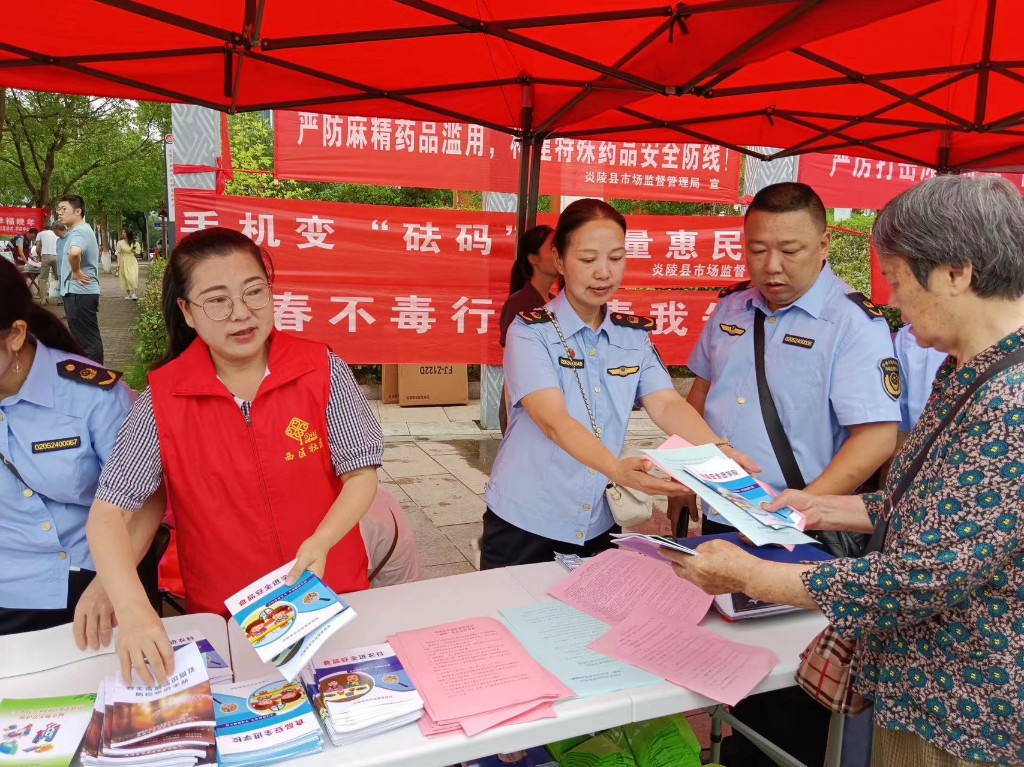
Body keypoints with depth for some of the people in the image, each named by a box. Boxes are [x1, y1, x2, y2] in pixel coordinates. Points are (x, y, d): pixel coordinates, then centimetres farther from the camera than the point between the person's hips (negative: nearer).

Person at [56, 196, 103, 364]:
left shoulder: (79, 232, -17)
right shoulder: (78, 230, 17)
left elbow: (74, 252, -39)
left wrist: (76, 271, -22)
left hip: (79, 293, -11)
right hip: (79, 292, 11)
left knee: (87, 339, -6)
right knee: (86, 338, 15)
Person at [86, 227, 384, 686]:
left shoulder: (322, 371, -9)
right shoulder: (162, 400, -9)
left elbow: (361, 475, -5)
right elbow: (108, 512, -10)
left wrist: (321, 542, -23)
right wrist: (132, 609, -25)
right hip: (223, 615, 1)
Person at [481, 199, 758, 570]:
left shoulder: (634, 336, 4)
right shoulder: (529, 331, -11)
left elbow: (667, 405, -9)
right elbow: (553, 420, -25)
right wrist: (617, 469, -42)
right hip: (523, 525, -4)